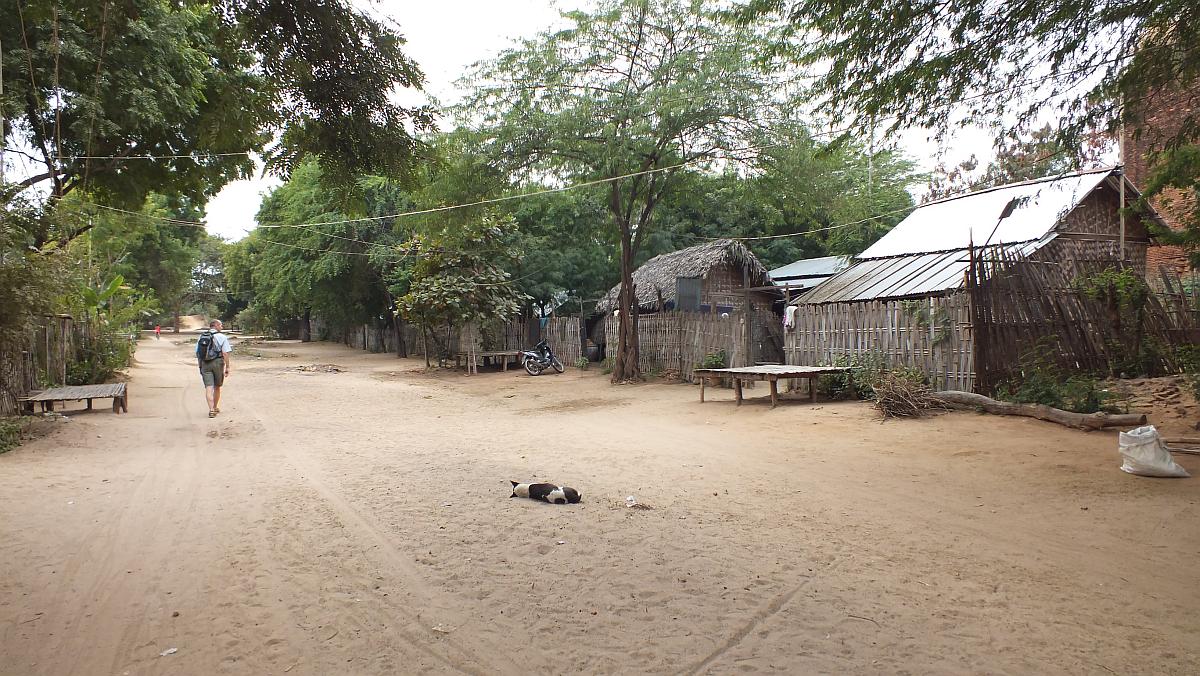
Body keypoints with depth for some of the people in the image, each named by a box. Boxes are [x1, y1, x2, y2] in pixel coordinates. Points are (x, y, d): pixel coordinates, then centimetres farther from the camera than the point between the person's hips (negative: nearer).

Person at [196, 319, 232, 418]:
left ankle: (211, 409, -13)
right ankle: (215, 407, 26)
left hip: (205, 364, 2)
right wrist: (227, 367, -8)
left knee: (209, 387, -2)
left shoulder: (201, 337, 10)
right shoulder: (222, 337, -4)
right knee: (217, 387, 14)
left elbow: (197, 353, 13)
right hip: (217, 362, -2)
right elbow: (225, 353, -11)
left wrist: (200, 365, 22)